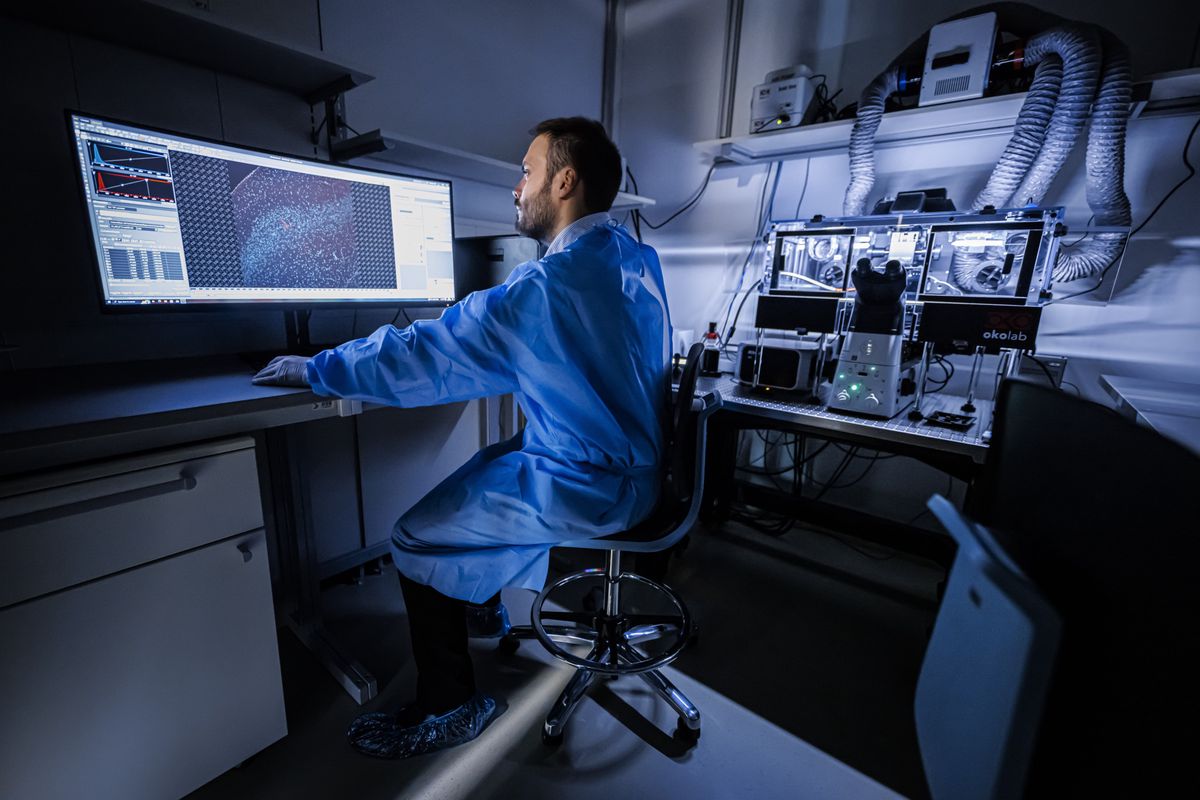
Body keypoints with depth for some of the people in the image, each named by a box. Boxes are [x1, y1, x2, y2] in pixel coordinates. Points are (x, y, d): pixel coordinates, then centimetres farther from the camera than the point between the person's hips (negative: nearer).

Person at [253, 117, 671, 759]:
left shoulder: (548, 287, -24)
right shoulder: (637, 257, 6)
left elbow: (424, 357, -18)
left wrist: (314, 370, -2)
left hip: (585, 487, -9)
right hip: (629, 462, 9)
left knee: (416, 539, 0)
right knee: (475, 472, 24)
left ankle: (450, 709, 19)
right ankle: (482, 611, 44)